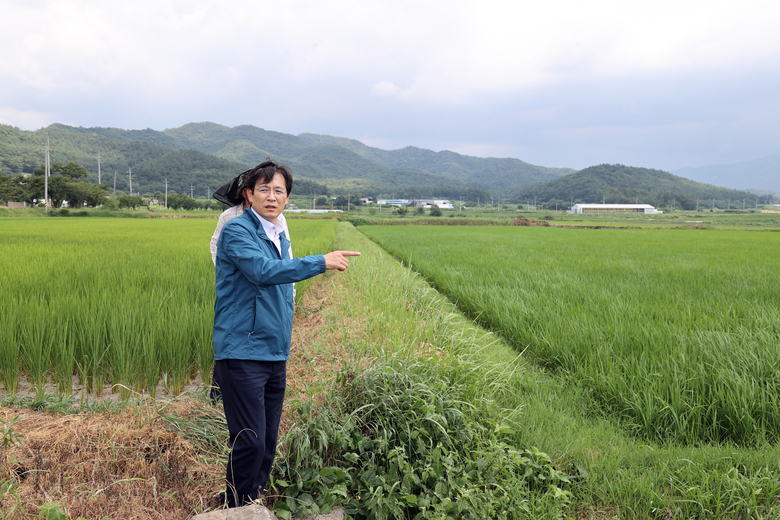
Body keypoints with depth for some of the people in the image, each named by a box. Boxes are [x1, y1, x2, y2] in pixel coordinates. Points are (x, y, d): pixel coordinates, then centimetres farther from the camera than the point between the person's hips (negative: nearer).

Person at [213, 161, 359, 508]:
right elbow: (263, 271, -26)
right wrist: (322, 262, -26)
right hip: (242, 356, -8)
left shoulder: (280, 238, 17)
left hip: (275, 357, 8)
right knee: (250, 443, -7)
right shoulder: (237, 231, -8)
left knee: (268, 444, 12)